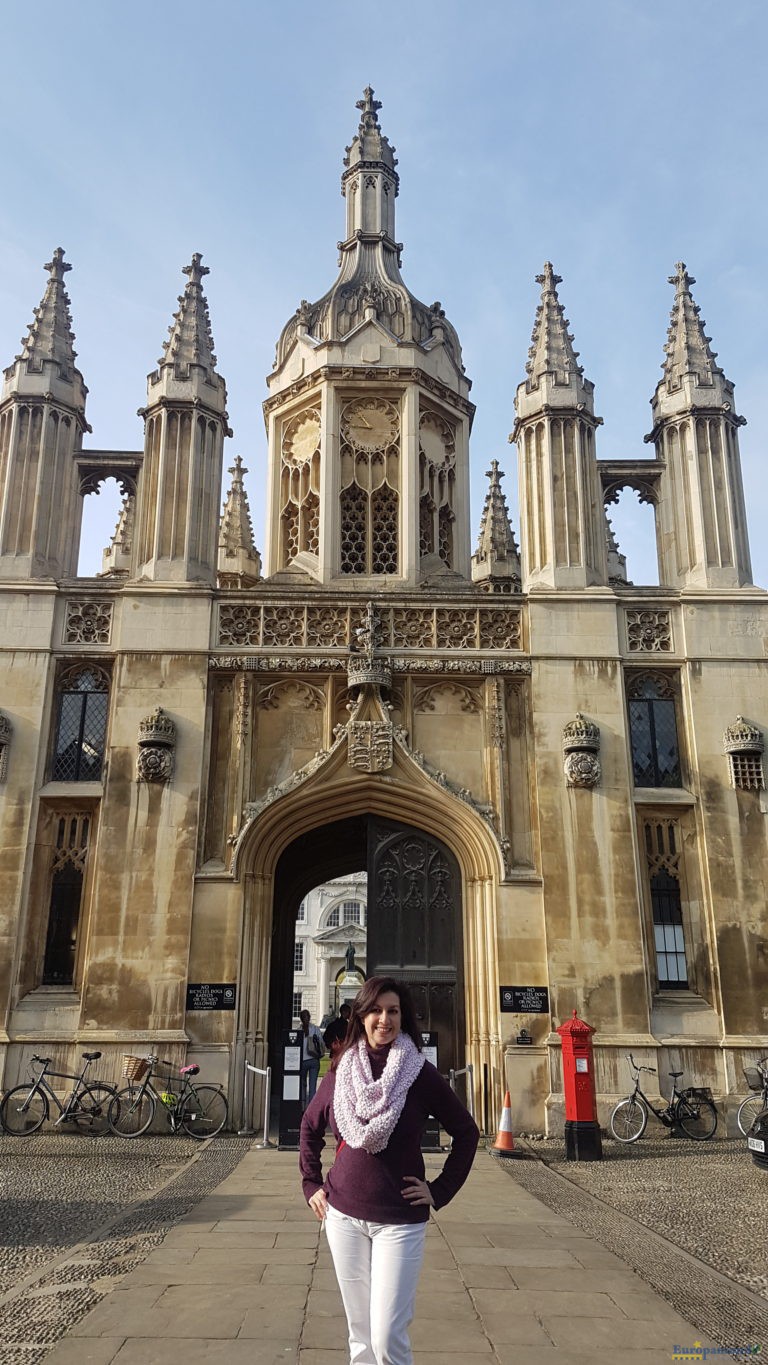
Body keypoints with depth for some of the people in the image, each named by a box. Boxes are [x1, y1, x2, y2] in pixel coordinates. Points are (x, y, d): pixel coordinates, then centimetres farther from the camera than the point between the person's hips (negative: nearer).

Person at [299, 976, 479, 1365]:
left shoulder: (421, 1074, -9)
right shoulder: (341, 1070, 0)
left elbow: (466, 1132, -1)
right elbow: (310, 1127, 15)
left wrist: (440, 1191, -4)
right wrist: (311, 1184, 9)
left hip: (400, 1221, -3)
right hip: (343, 1216, 3)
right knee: (359, 1332, 13)